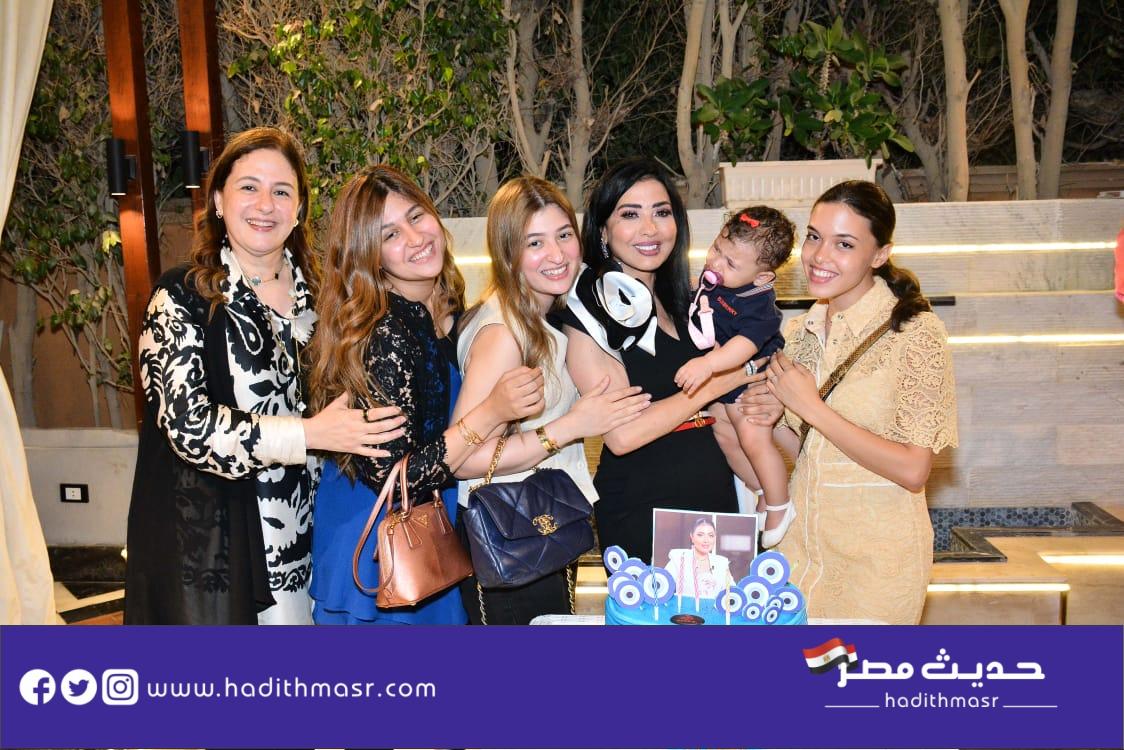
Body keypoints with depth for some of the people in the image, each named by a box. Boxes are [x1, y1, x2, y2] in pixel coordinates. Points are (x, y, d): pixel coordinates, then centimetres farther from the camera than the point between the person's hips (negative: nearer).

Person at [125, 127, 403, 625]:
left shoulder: (314, 293, 8)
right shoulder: (183, 294, -8)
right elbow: (187, 423, -18)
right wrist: (309, 434, -23)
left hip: (302, 538, 5)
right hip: (208, 540, -5)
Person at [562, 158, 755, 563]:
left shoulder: (680, 301, 10)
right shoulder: (591, 307, -12)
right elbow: (622, 434, -20)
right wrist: (719, 382, -13)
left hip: (717, 498, 7)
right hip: (640, 516, -7)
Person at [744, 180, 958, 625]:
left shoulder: (915, 332, -14)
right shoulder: (800, 332, 4)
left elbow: (912, 471, -19)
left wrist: (810, 406, -18)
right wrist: (772, 420, -8)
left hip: (876, 555, -5)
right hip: (801, 542, 5)